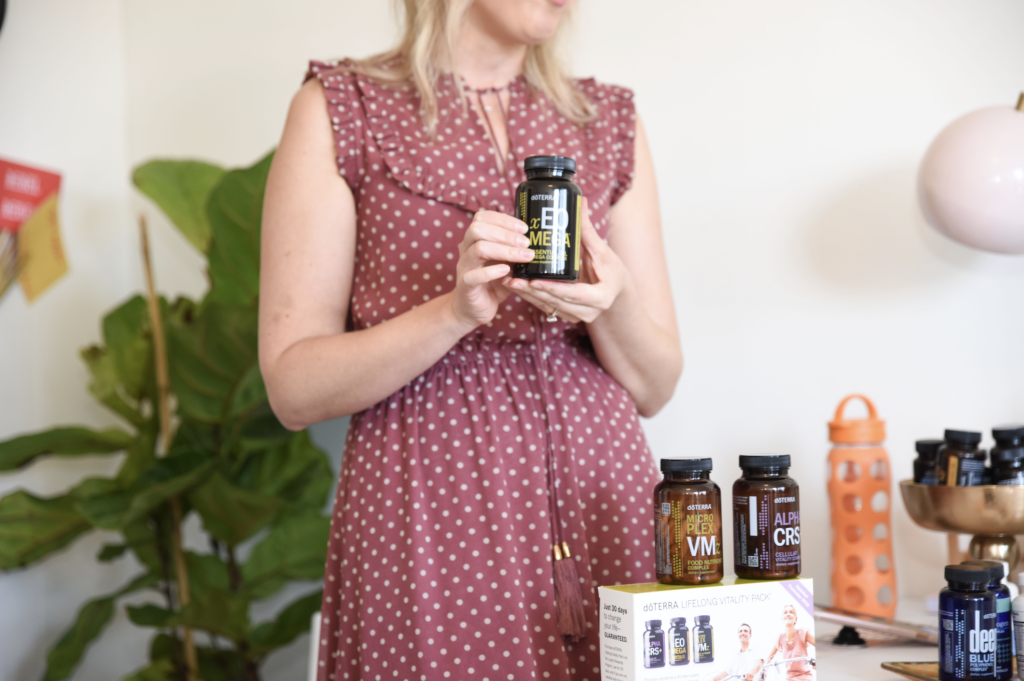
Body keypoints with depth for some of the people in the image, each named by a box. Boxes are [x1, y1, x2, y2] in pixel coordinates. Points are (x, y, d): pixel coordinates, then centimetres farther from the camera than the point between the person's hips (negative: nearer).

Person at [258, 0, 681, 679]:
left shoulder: (611, 120, 11)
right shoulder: (338, 109, 0)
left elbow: (653, 386, 9)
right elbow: (294, 387, -6)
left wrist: (610, 303, -12)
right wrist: (457, 309, -20)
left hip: (603, 510, 4)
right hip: (428, 528, -3)